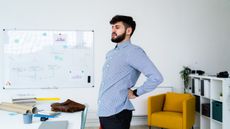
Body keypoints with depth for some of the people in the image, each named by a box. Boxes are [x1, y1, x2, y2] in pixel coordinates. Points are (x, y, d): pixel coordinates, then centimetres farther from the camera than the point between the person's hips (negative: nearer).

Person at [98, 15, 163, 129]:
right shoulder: (110, 53, 13)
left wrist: (136, 93, -13)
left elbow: (156, 77, -21)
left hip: (117, 113, -8)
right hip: (103, 111, 8)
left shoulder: (133, 51, -12)